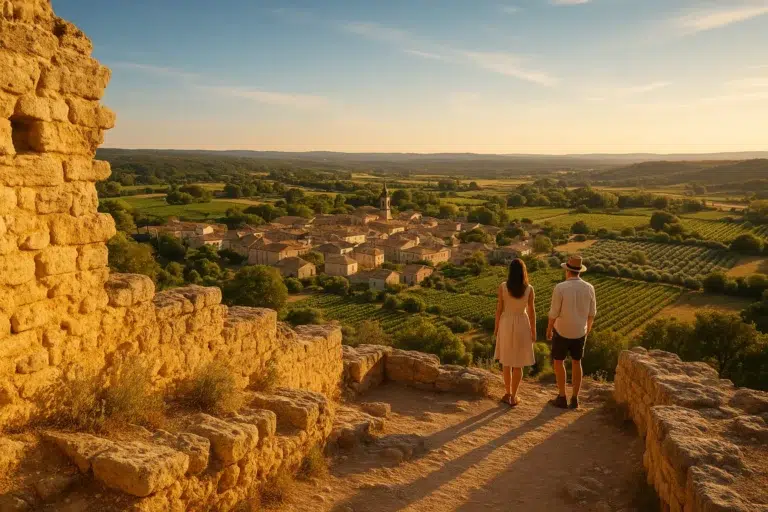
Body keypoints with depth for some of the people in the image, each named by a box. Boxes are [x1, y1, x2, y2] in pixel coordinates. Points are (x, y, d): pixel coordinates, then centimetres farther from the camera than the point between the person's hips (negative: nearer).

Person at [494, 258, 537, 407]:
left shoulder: (502, 287, -12)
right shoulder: (529, 289, -11)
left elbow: (499, 308, -7)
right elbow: (531, 311, -7)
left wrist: (496, 327, 5)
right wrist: (533, 331, 3)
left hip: (506, 325, 0)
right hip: (522, 326, 0)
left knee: (506, 361, 16)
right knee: (518, 363, 11)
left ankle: (508, 394, 22)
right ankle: (513, 396, 16)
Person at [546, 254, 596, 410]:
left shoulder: (560, 288, -21)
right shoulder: (589, 288, -7)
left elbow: (554, 313, -16)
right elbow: (592, 313, 3)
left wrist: (549, 330, 1)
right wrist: (588, 328, 21)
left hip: (562, 331, -4)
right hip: (579, 332, 4)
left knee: (559, 362, 13)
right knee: (576, 363, 17)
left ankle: (562, 398, 16)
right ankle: (574, 399, 20)